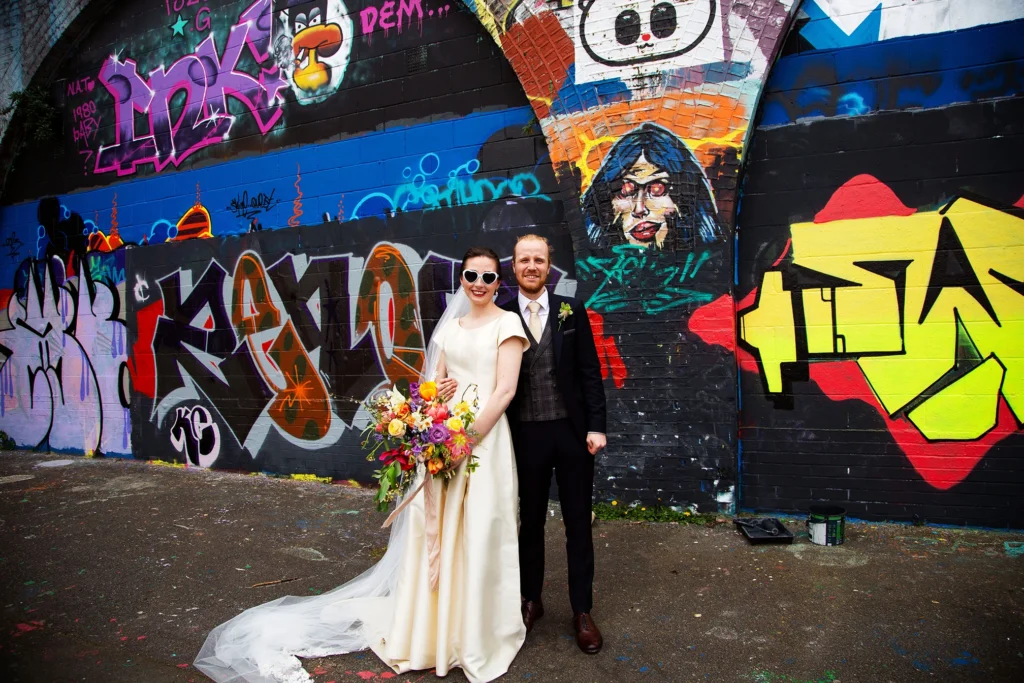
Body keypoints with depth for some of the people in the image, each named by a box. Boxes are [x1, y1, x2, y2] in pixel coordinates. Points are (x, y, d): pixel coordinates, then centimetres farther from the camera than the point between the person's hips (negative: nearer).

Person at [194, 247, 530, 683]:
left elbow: (505, 389, -10)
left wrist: (470, 437, -17)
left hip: (484, 437, -5)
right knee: (433, 530, 8)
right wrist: (437, 391, -5)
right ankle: (429, 627, 25)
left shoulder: (507, 324, -2)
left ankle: (475, 638, 17)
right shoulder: (450, 326, 15)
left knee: (476, 536, 0)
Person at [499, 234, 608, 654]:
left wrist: (596, 426, -6)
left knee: (578, 523, 11)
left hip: (572, 431, 1)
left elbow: (590, 372, -1)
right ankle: (531, 600, 34)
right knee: (530, 522, 15)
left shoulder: (571, 311, 0)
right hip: (525, 434, 0)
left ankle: (582, 610, 26)